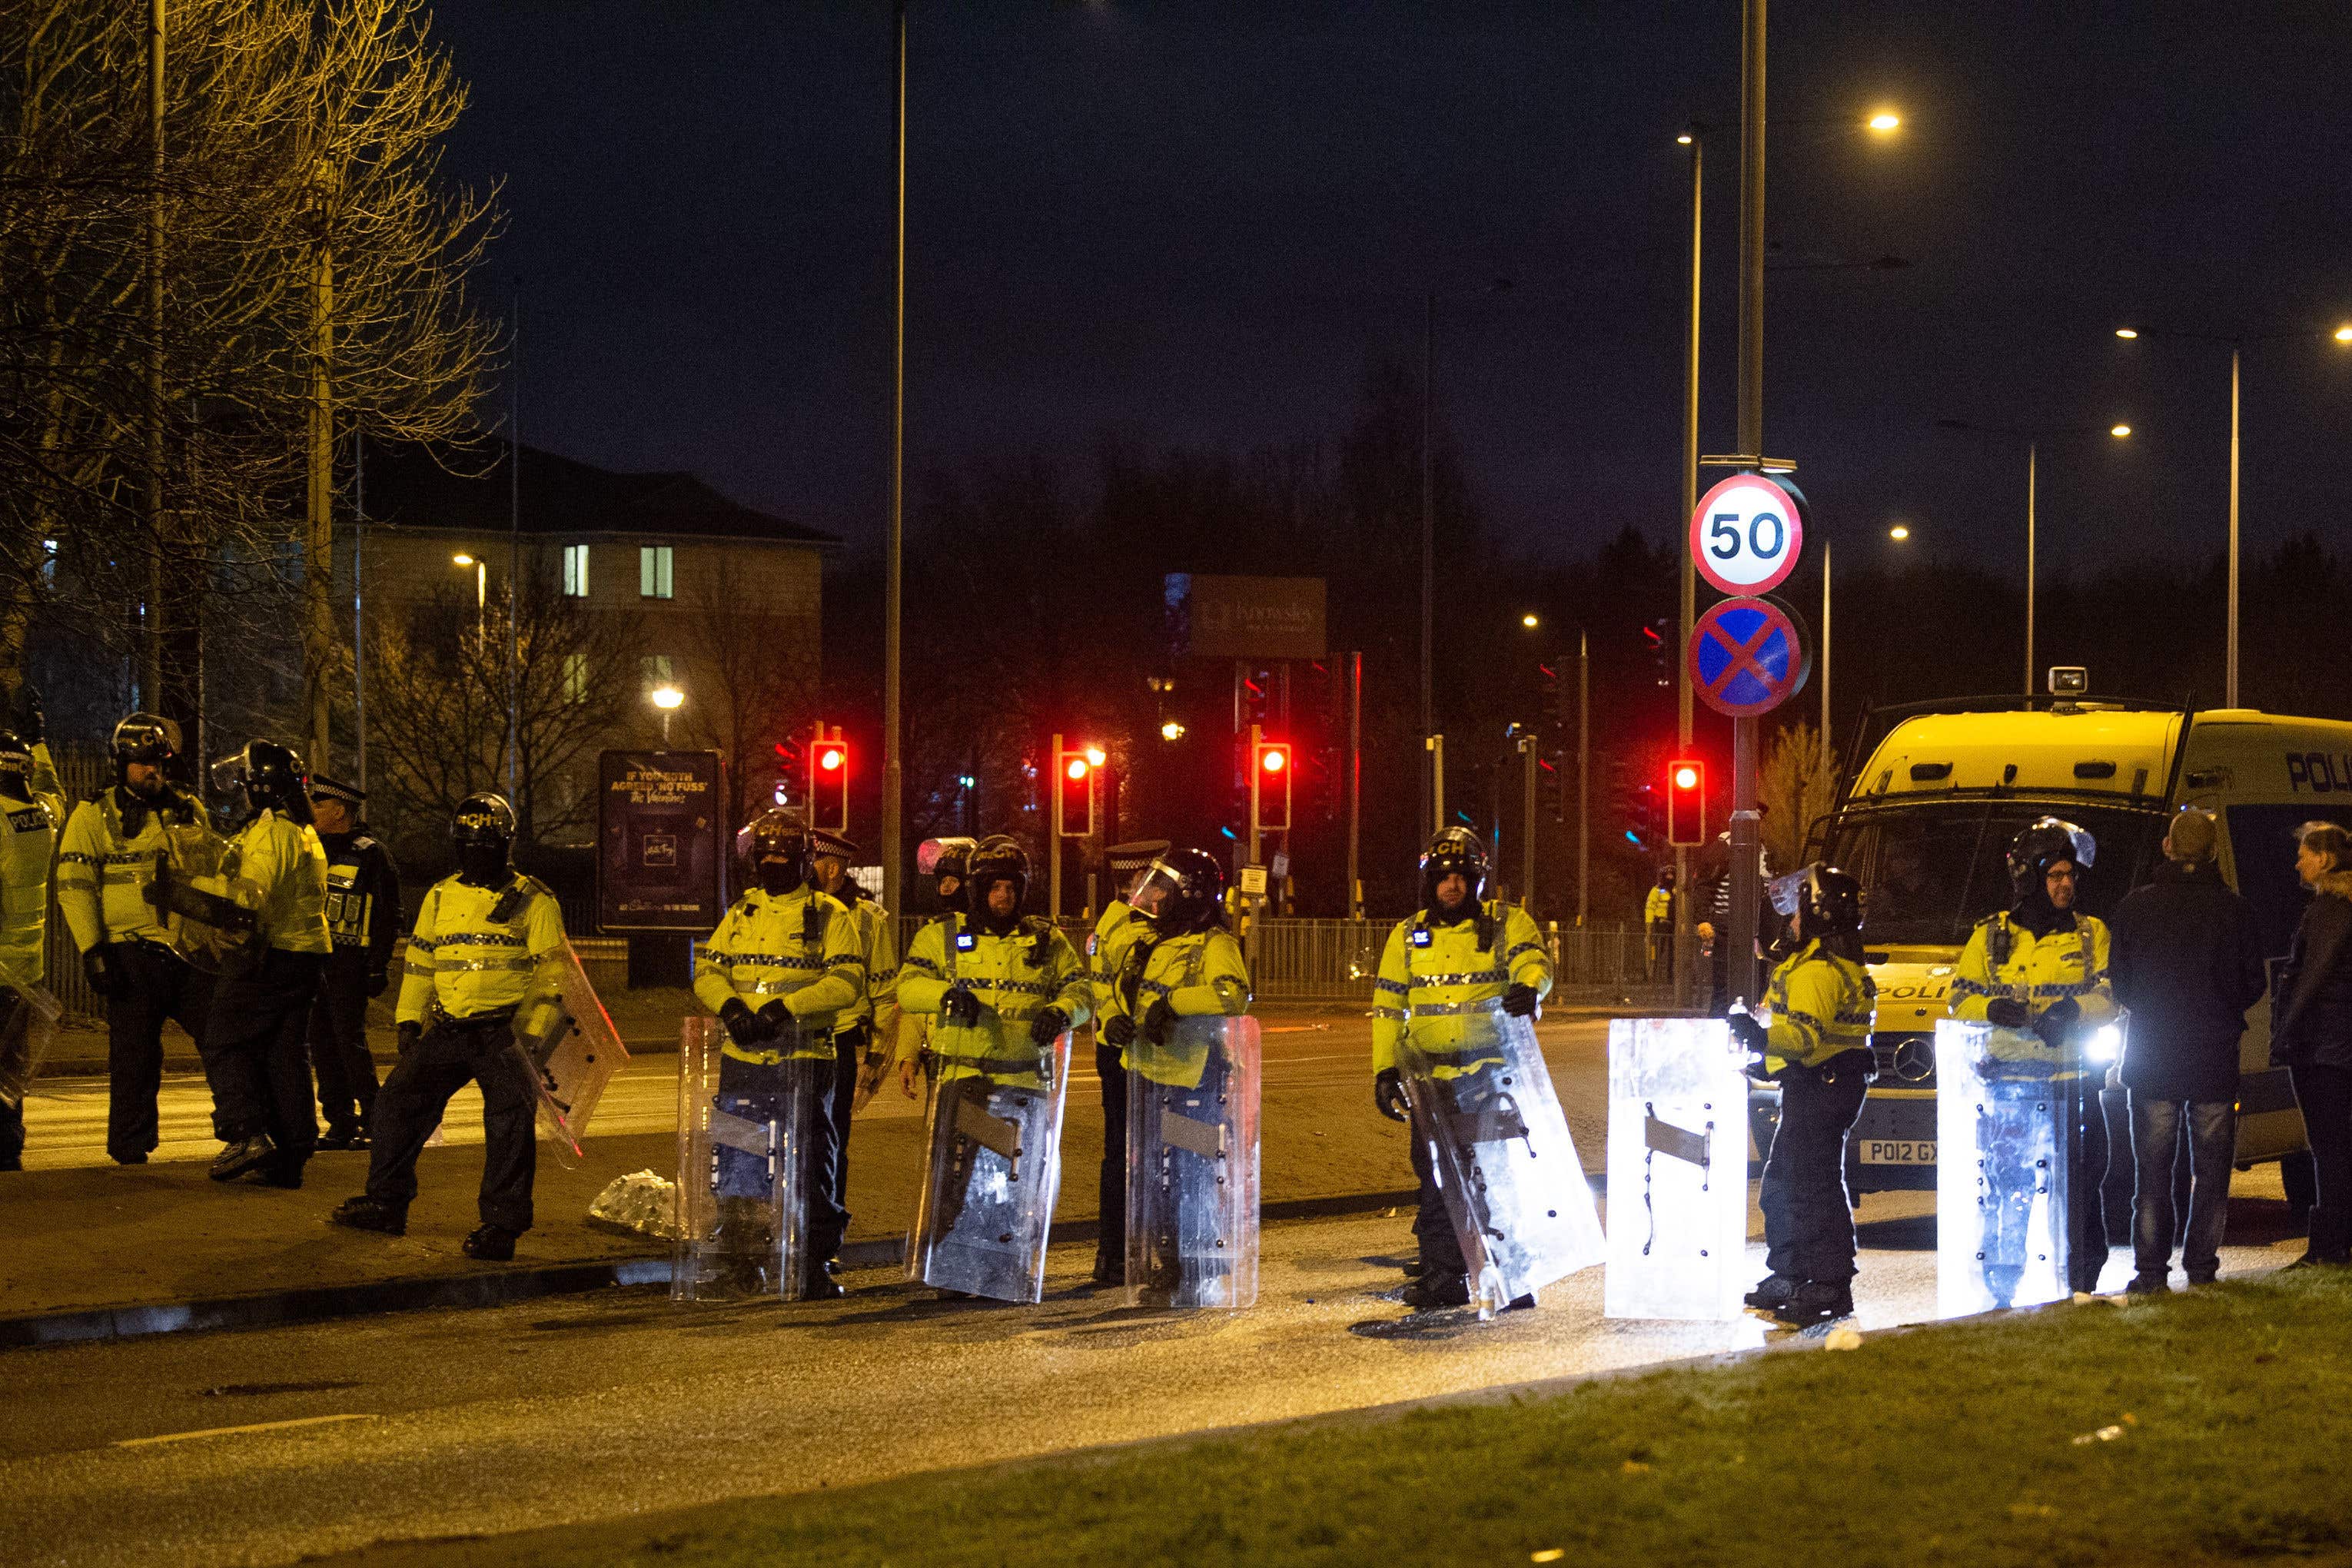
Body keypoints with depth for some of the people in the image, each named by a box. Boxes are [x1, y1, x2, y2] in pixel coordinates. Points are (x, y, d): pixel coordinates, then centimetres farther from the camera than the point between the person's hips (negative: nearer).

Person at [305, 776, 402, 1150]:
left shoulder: (371, 854, -6)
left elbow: (389, 916, -8)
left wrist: (379, 968, -13)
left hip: (349, 963, -7)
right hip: (315, 960, 7)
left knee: (350, 1041, -11)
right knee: (322, 1043, 5)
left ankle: (374, 1121, -4)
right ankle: (340, 1123, 10)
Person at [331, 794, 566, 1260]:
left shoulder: (532, 901, 2)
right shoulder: (439, 898, 15)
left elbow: (553, 970, -1)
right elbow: (419, 962, 21)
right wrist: (409, 1020, 12)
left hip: (505, 1033, -5)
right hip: (446, 1031, 5)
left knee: (510, 1120, -14)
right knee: (398, 1100, 3)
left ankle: (501, 1224, -8)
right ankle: (386, 1204, 16)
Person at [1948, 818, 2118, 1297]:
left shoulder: (2092, 934, 9)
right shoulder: (1991, 936, 11)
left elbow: (2111, 997, -1)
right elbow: (1961, 998, 8)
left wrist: (2071, 1010, -20)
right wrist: (1994, 1009, -13)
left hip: (2073, 1081, 0)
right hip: (2008, 1078, 0)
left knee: (2079, 1182, -2)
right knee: (2002, 1187, -1)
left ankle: (2083, 1283, 6)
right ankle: (2001, 1289, 7)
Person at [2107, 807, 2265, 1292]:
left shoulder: (2135, 906, -3)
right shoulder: (2234, 910, -4)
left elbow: (2117, 981, 3)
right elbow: (2253, 985, 2)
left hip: (2152, 1059, 0)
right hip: (2216, 1058, 0)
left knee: (2152, 1170, 6)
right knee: (2211, 1170, 7)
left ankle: (2151, 1271, 2)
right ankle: (2201, 1267, 5)